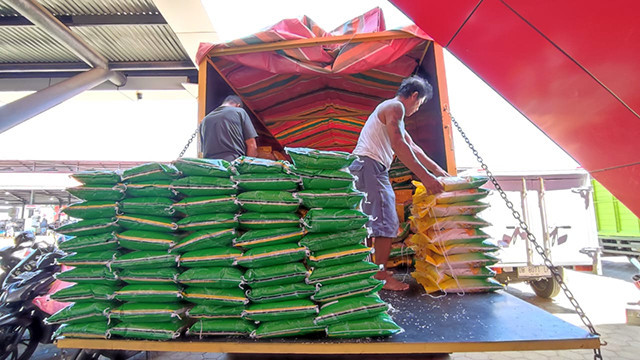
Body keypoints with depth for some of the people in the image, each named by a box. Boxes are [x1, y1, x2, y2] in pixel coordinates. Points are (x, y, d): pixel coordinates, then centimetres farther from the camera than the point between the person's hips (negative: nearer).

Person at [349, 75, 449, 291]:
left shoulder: (390, 109, 28)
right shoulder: (395, 107, -5)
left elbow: (411, 146, 29)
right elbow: (399, 146, -18)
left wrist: (436, 169, 29)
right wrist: (425, 176, -19)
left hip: (363, 168, 11)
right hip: (370, 166, -11)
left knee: (372, 222, 15)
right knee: (386, 222, -10)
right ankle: (381, 276, -4)